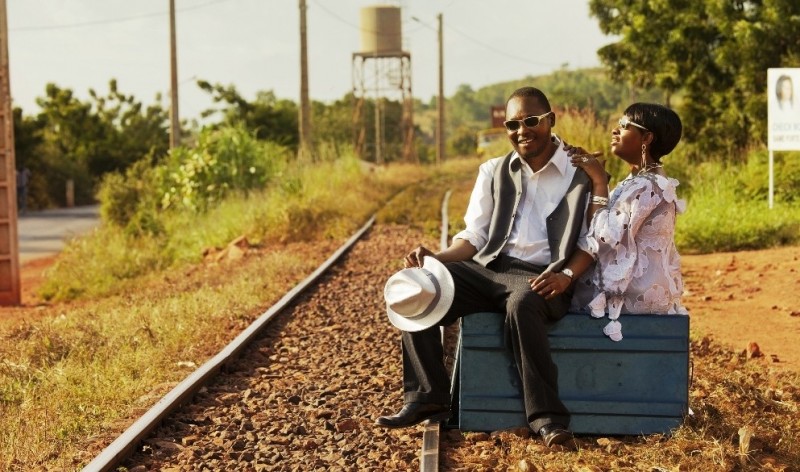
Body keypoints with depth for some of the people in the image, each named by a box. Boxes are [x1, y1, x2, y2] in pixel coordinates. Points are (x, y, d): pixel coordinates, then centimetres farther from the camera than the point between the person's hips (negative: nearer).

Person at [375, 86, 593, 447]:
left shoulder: (583, 173, 3)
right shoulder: (494, 171, 15)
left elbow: (591, 242, 0)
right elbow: (475, 235, 13)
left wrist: (567, 276, -20)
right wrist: (436, 258, -7)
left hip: (541, 277, -5)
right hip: (488, 268, 5)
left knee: (523, 303, -40)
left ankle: (546, 416, -32)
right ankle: (428, 397, -12)